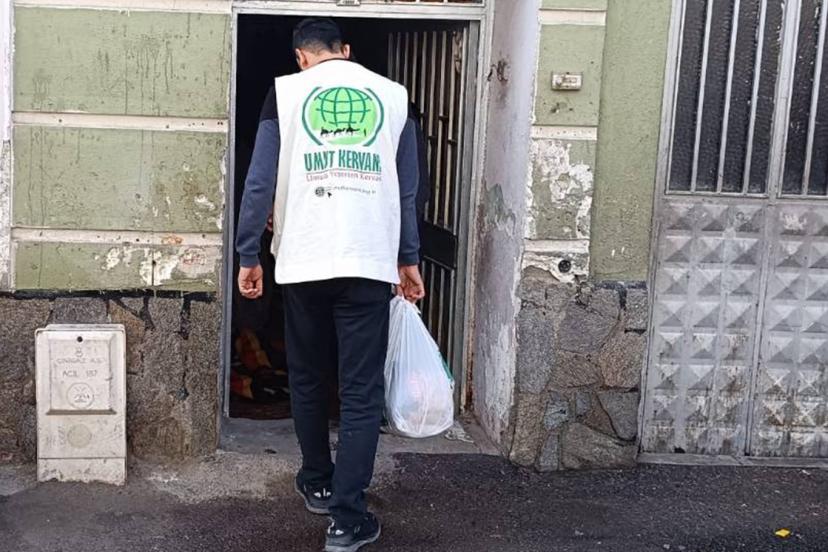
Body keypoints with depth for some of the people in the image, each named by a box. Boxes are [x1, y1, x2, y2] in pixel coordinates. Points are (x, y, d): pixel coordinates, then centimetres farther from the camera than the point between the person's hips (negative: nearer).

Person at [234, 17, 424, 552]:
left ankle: (318, 484, 32)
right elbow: (407, 190, 10)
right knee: (362, 392, 1)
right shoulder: (393, 95, 10)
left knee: (308, 379, 18)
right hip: (371, 263, 0)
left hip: (304, 261, 0)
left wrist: (249, 256, 5)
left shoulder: (286, 91, 5)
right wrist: (408, 259, 16)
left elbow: (260, 182, -1)